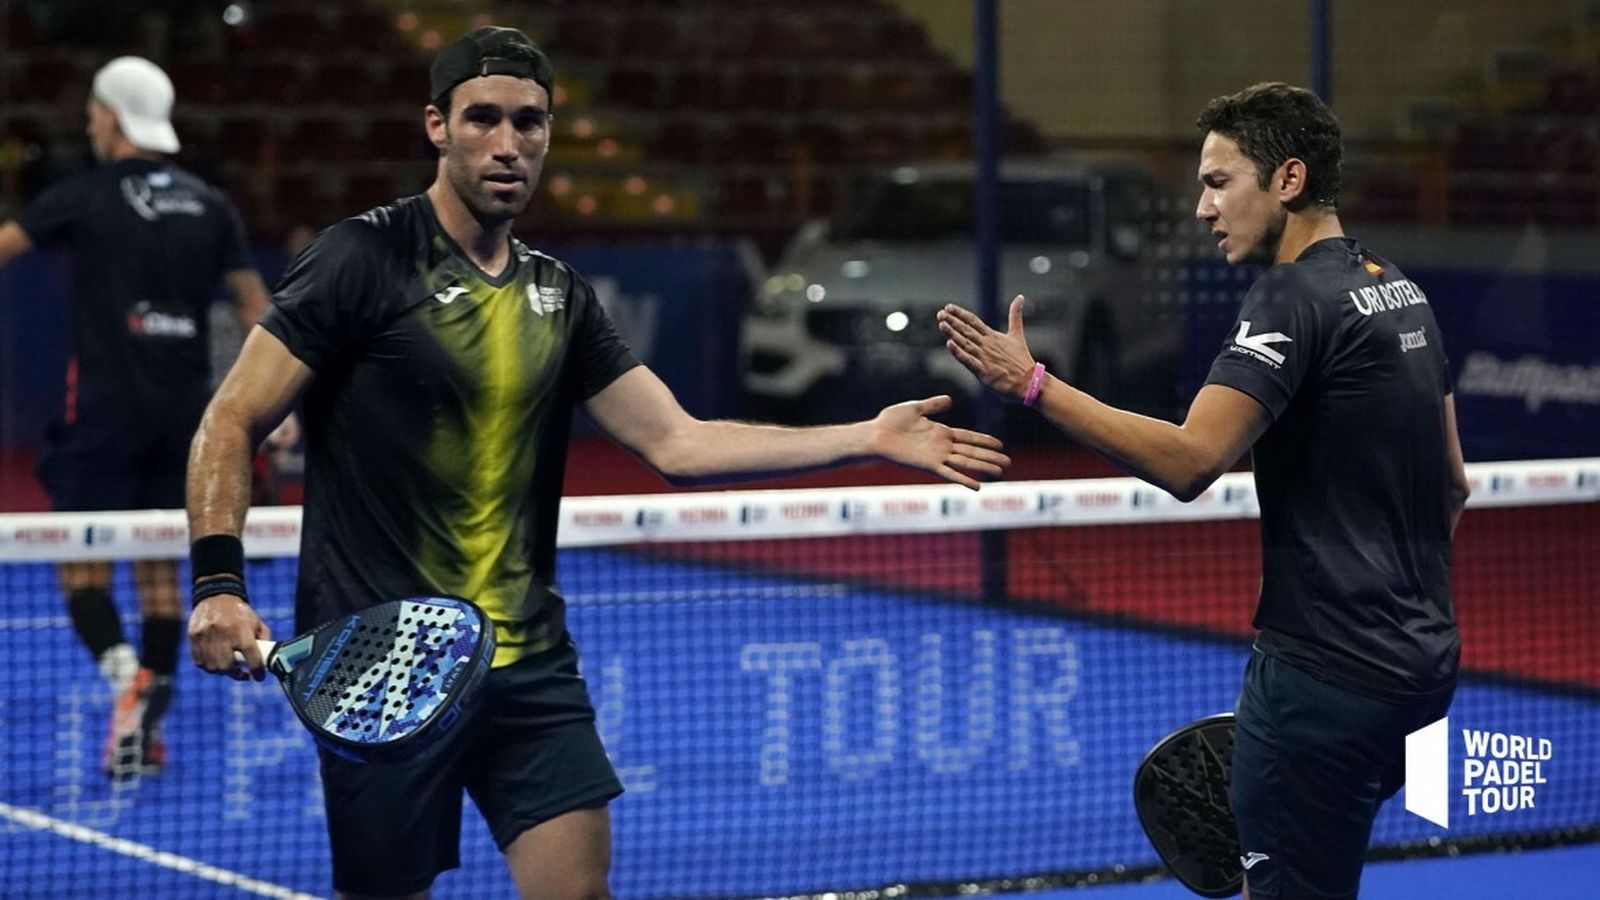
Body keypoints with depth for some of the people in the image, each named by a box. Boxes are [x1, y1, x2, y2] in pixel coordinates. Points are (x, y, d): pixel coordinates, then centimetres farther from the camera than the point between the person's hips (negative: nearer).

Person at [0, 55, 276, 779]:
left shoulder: (85, 198, -6)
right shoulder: (210, 205, 7)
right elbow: (255, 305, 8)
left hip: (107, 409, -4)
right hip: (184, 411, 5)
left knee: (80, 559, 2)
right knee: (159, 567, 10)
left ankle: (123, 673, -24)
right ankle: (146, 732, 9)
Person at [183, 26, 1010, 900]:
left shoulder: (559, 295, 11)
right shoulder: (364, 259, -7)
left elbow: (677, 443, 9)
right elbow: (231, 422, -9)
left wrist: (870, 438, 2)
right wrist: (218, 583, -24)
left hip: (528, 664, 5)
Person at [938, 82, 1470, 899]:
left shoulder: (1294, 297, -15)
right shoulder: (1398, 291, 13)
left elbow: (1189, 461, -27)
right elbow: (1451, 483, 21)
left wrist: (1034, 386, -27)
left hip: (1325, 673, -10)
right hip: (1418, 661, 10)